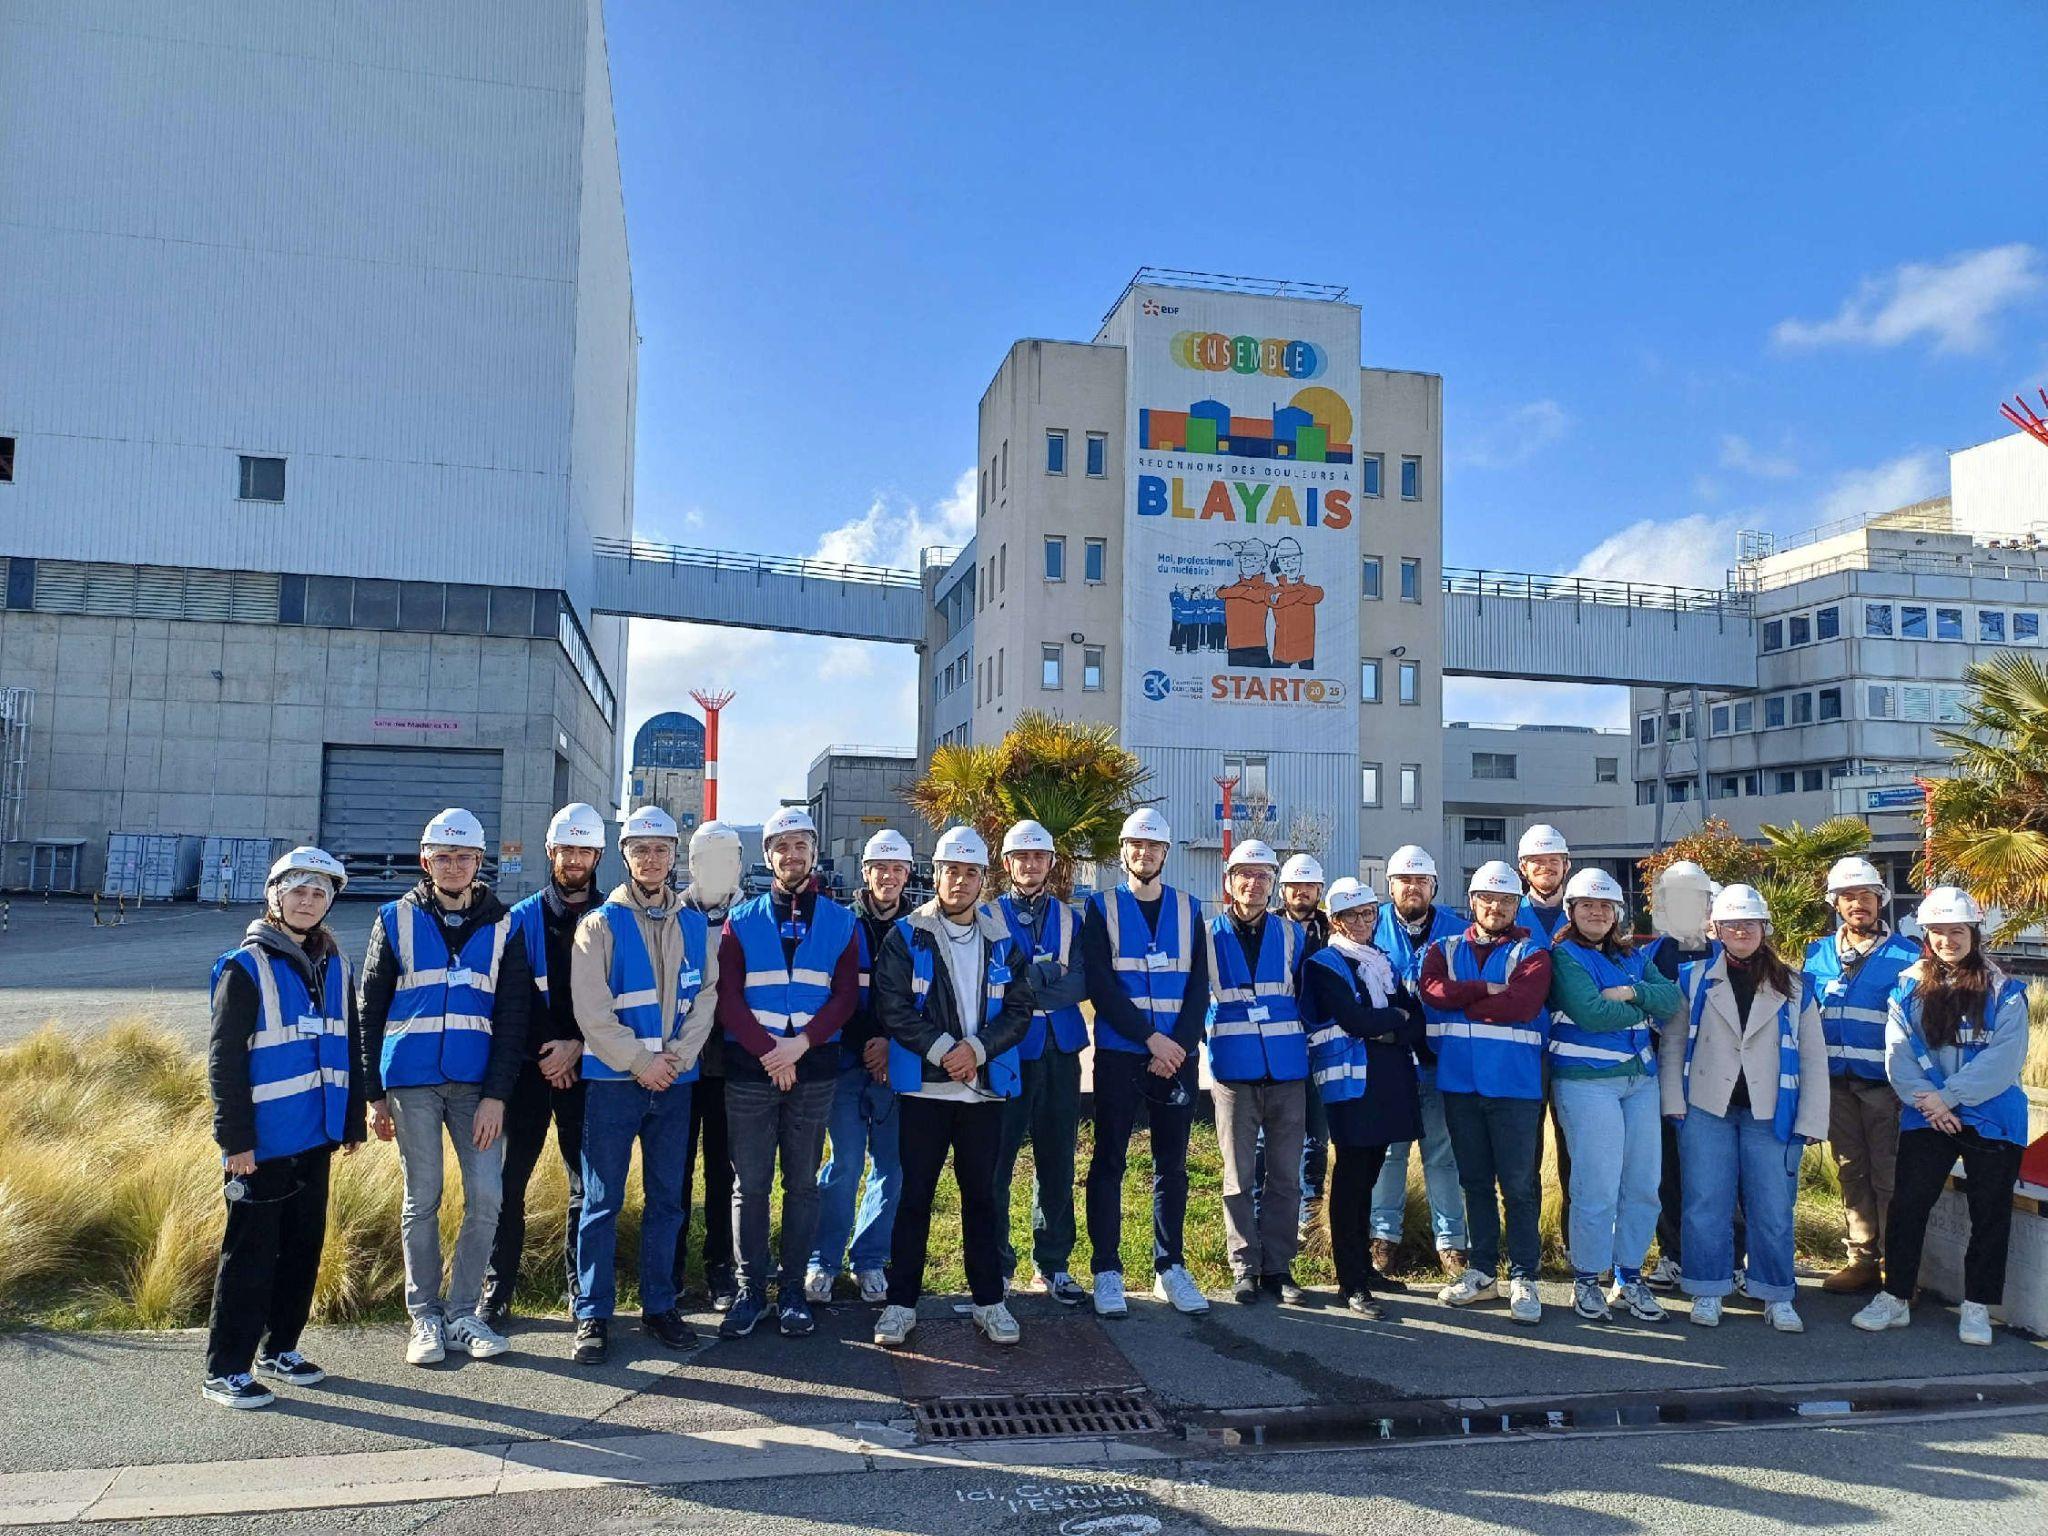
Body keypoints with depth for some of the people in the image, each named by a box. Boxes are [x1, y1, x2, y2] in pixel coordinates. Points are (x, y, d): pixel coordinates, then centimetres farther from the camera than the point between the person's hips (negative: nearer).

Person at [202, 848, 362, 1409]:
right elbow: (224, 1057, -11)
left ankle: (280, 1347, 29)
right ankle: (226, 1370, 11)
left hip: (315, 1137, 6)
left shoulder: (333, 966, 9)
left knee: (304, 1246, 14)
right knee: (252, 1252, 0)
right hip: (263, 1142, -6)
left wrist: (352, 1120, 14)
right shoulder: (247, 966, -9)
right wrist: (234, 1136, -14)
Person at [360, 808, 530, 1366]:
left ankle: (463, 1313, 11)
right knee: (422, 1201, 5)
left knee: (487, 1197, -3)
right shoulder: (396, 920, 4)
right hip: (411, 1081, -1)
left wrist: (496, 1094, -6)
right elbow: (371, 1010, 5)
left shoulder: (501, 926, 5)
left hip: (477, 1084, 1)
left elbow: (512, 1018, 2)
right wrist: (373, 1093, 1)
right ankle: (425, 1317, 17)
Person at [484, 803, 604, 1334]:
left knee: (587, 1184, 4)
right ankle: (497, 1294, 12)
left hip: (587, 1067, 0)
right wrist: (544, 1049, -8)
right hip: (530, 1066, 0)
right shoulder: (523, 918, 6)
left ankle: (581, 1292, 17)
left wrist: (578, 1047, -10)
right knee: (509, 1181, 1)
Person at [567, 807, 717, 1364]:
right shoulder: (600, 923, -2)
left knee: (666, 1199, 10)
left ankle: (659, 1305, 21)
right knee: (602, 1201, 1)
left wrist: (679, 1056, -9)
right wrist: (639, 1061, -13)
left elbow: (706, 997, 5)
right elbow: (591, 1008, -9)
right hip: (613, 1080, -3)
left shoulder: (694, 925, 9)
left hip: (674, 1081, 3)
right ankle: (593, 1314, 11)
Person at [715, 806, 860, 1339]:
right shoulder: (742, 921, 5)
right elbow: (728, 999, -2)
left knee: (802, 1184, 8)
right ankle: (750, 1290, 14)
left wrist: (800, 1043, -14)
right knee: (750, 1185, 4)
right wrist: (767, 1051, -13)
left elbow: (845, 998, 0)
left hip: (814, 1071, 0)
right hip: (749, 1073, 0)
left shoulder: (839, 922, 6)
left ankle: (792, 1291, 17)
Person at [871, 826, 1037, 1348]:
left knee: (981, 1195, 10)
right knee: (915, 1196, 4)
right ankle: (901, 1301, 14)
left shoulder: (1002, 942, 8)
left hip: (986, 1087, 2)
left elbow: (1019, 1011, 3)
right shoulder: (907, 936, 0)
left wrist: (977, 1048, -12)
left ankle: (989, 1300, 20)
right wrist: (942, 1050, -16)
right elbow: (893, 1007, -7)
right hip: (923, 1087, -2)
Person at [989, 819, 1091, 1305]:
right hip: (1007, 1051, -3)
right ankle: (996, 1262, 13)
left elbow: (1080, 985, -2)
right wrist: (1051, 977, -15)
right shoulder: (989, 917, 3)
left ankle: (1053, 1265, 20)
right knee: (997, 1159, -1)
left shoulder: (1069, 918, 11)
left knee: (1057, 1162, 9)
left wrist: (1027, 981, -14)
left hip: (1059, 1052, 3)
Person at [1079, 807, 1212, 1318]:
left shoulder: (1188, 910, 10)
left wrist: (1181, 1044, -9)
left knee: (1172, 1165, 9)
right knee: (1109, 1162, 1)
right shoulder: (1101, 908, 2)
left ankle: (1170, 1268, 19)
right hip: (1119, 1054, -2)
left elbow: (1199, 987, 4)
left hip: (1178, 1056, 3)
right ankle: (1107, 1271, 9)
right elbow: (1099, 985, -8)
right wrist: (1151, 1037, -14)